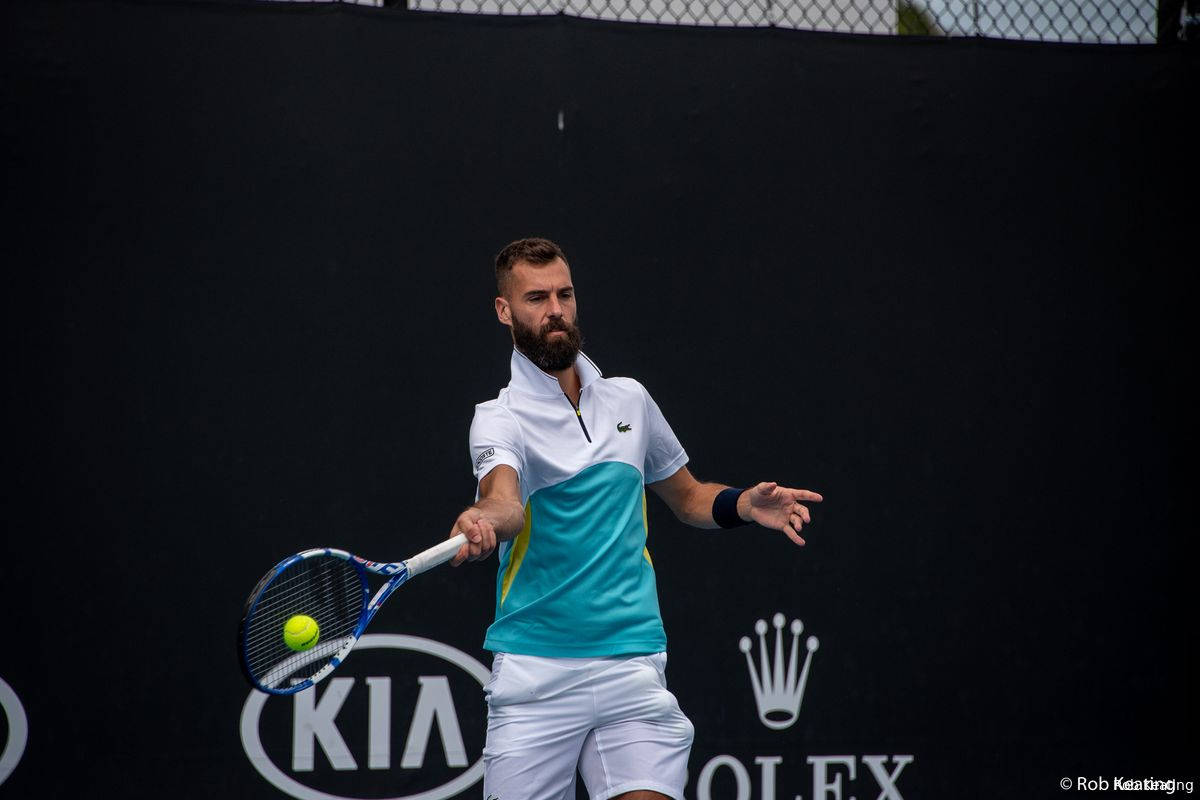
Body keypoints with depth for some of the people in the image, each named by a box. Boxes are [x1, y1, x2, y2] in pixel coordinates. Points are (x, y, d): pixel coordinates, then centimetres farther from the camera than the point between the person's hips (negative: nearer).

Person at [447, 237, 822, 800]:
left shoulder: (630, 400, 12)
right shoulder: (501, 419, -4)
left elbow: (687, 497, 26)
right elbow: (504, 498, -26)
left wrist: (744, 504, 5)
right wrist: (483, 521, -50)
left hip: (632, 666, 3)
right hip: (536, 674, -3)